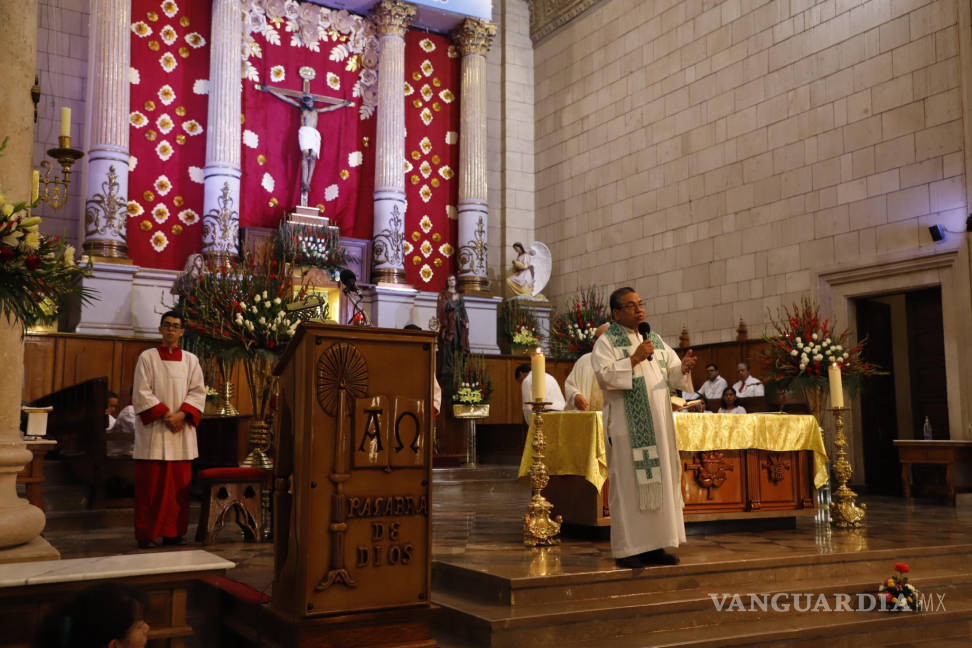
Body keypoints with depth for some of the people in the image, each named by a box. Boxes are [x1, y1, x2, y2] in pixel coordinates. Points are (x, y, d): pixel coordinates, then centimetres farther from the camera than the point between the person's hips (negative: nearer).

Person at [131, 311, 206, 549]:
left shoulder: (190, 360, 11)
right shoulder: (147, 357, 3)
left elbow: (198, 391, 5)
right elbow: (142, 393, -4)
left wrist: (181, 414, -11)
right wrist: (165, 415, -13)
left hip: (181, 430, 3)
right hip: (153, 429, -3)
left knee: (179, 482, 4)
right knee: (151, 483, -3)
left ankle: (174, 532, 11)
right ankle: (146, 534, 3)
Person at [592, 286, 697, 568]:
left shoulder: (655, 340, 17)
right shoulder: (607, 341, -1)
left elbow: (673, 374, 14)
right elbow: (603, 375, -16)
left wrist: (683, 368, -7)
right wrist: (634, 359, -19)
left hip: (659, 423, 7)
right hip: (627, 425, -6)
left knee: (661, 480, 6)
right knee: (628, 482, -5)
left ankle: (654, 545, 13)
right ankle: (627, 549, 0)